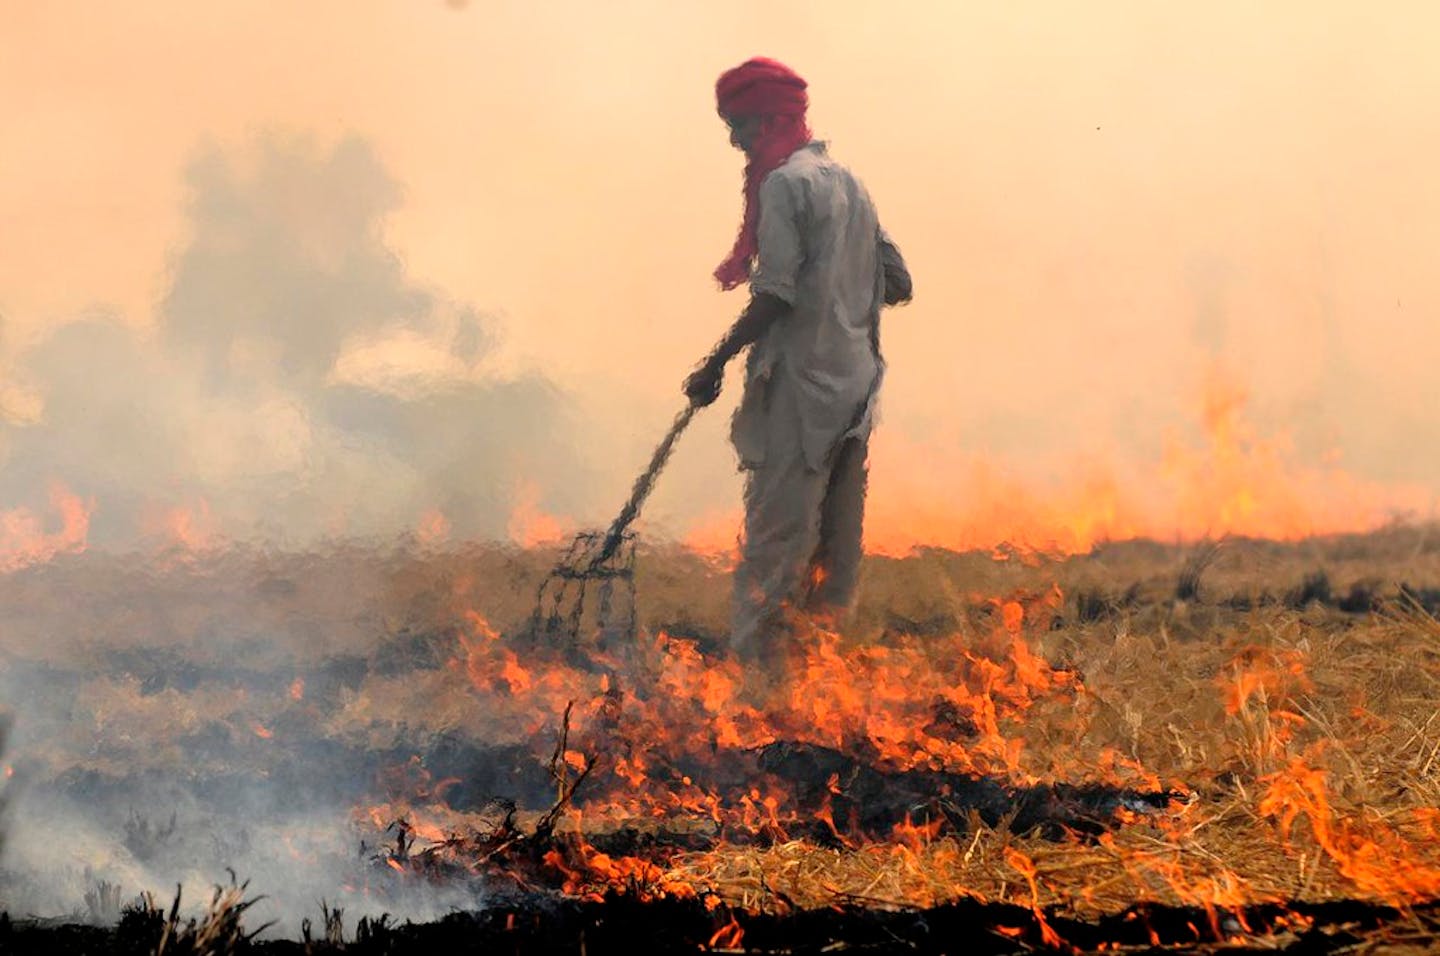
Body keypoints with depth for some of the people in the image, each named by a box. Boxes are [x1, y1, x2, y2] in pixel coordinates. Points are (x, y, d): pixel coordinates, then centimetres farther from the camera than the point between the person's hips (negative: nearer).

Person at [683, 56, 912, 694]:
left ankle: (760, 679, -11)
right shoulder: (847, 182, 17)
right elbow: (897, 282, 17)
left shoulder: (784, 183, -8)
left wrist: (716, 363, -11)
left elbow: (776, 292, -16)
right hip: (855, 387, 8)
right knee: (835, 541, 10)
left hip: (799, 385, -8)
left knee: (775, 537, -9)